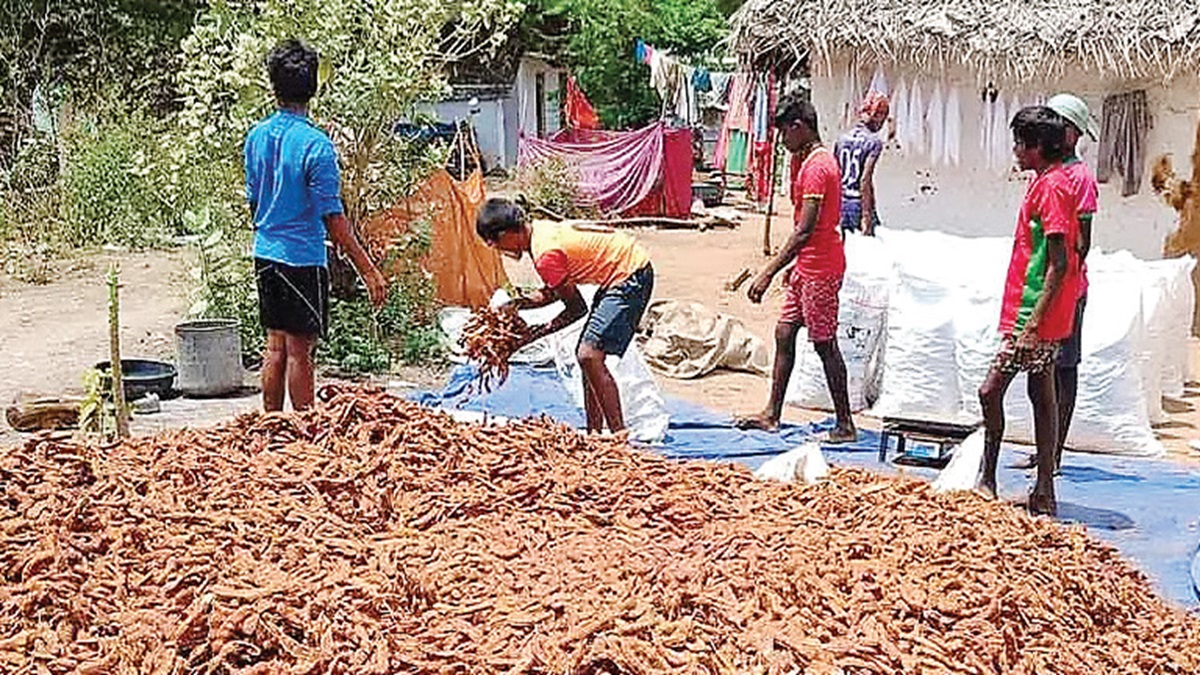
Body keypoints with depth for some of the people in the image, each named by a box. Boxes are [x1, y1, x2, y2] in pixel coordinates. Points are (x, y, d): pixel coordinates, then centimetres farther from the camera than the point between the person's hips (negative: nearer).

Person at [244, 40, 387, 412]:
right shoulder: (315, 144, -16)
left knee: (276, 347, 14)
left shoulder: (256, 136, 4)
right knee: (300, 350, 0)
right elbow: (332, 218, -17)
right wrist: (368, 270, -13)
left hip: (265, 255, 7)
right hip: (303, 258, -7)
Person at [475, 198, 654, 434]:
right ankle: (595, 433, 17)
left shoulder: (546, 255, -22)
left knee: (590, 356, -16)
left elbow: (576, 308, -14)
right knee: (586, 355, 11)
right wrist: (515, 305, 2)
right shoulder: (540, 232, 6)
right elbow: (553, 291, 15)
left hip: (631, 275, -10)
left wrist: (535, 333, -7)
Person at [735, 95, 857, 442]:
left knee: (824, 344, -3)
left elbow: (804, 231, -25)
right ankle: (772, 414, 20)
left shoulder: (816, 166, -19)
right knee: (784, 333, 13)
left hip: (820, 268, -10)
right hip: (807, 266, 10)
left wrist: (768, 273, -26)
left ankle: (846, 426, 5)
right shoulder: (809, 160, 13)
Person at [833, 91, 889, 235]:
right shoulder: (874, 142, -9)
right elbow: (865, 180, -17)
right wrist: (867, 216, -18)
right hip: (859, 203, -6)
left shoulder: (842, 139, 9)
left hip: (840, 204, 6)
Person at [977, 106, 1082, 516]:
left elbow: (1059, 265, -21)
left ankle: (987, 480, 4)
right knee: (1042, 396, 11)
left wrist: (1033, 325, -24)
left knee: (990, 390, -6)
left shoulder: (1051, 187, -16)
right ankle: (1043, 493, 16)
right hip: (1038, 313, 10)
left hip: (1035, 314, -10)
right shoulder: (1045, 181, 14)